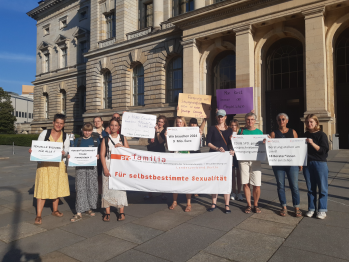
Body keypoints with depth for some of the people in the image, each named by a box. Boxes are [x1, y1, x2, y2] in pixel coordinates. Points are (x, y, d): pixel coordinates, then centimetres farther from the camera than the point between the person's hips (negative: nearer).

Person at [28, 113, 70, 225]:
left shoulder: (65, 136, 6)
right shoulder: (45, 133, 3)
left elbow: (67, 150, -4)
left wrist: (64, 152, -25)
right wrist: (32, 150, -19)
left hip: (58, 165, 2)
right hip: (44, 164, -2)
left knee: (57, 187, 12)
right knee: (43, 188, -3)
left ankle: (55, 210, 30)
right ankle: (38, 216, 4)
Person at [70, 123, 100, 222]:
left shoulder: (96, 140, 8)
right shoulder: (77, 141, 10)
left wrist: (98, 156, -14)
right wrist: (69, 156, -8)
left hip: (92, 167, 0)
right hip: (80, 167, 0)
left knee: (92, 187, 5)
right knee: (80, 188, -3)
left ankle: (89, 208, 22)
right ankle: (79, 213, 0)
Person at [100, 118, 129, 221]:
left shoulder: (122, 138, 10)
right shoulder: (105, 139, 6)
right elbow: (102, 154, -1)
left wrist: (121, 146, -11)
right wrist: (105, 168, -10)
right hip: (109, 166, 0)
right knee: (107, 188, 0)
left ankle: (121, 212, 11)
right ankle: (107, 213, 10)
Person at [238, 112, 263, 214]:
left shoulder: (259, 132, 11)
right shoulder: (241, 131, 10)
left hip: (255, 160, 0)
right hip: (243, 159, 0)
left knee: (257, 185, -2)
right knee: (246, 183, 3)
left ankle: (256, 204, 18)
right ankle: (248, 205, 18)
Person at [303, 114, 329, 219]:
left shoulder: (321, 135, -4)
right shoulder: (305, 135, 10)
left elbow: (324, 150, -11)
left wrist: (312, 143, -21)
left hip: (320, 163, -4)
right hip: (307, 164, 4)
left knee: (322, 188, 3)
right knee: (310, 188, 10)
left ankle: (322, 210, 14)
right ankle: (311, 209, 19)